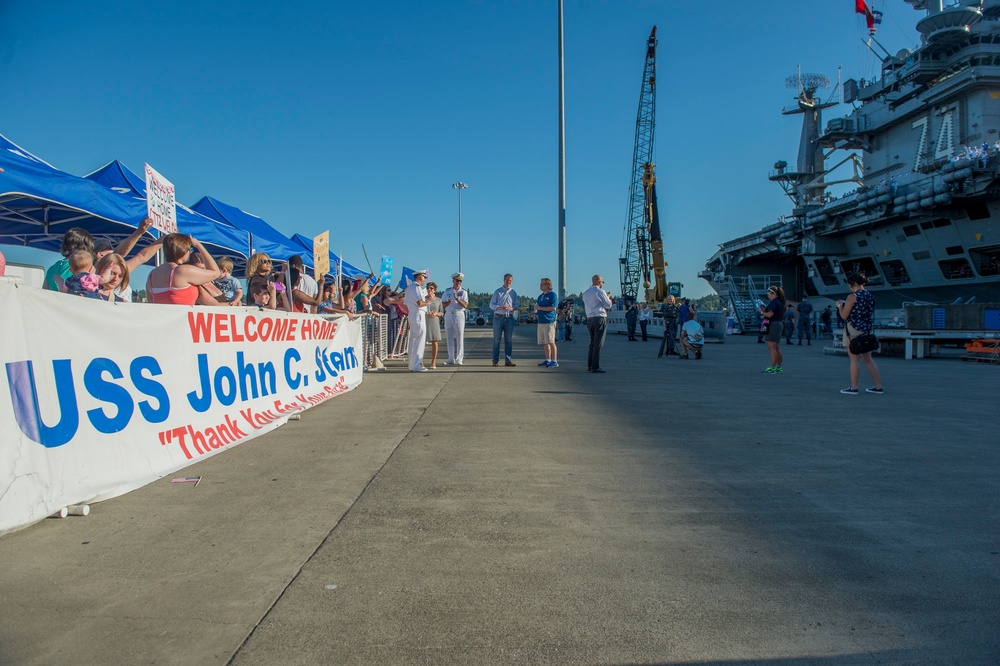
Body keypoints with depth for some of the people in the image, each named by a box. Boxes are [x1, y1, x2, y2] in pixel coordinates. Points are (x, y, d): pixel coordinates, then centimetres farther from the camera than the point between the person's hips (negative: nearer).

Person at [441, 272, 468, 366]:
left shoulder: (463, 292, 4)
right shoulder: (447, 291, 12)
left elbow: (465, 305, -8)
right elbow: (442, 304, 10)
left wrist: (457, 298, -19)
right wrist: (448, 303, -10)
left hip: (459, 315, -3)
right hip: (448, 315, 3)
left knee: (459, 338, -3)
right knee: (449, 337, 3)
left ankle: (459, 359, 1)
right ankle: (451, 359, 8)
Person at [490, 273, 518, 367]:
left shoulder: (513, 293, 12)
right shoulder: (497, 292, 5)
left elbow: (516, 305, 12)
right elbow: (491, 305, 2)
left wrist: (511, 308, -10)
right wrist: (500, 307, -16)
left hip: (509, 318, 2)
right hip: (498, 317, -2)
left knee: (509, 340, 2)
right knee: (496, 339, -1)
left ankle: (508, 360, 5)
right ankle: (495, 360, 3)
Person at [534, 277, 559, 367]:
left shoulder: (552, 295, -6)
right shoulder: (540, 296, 18)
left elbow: (553, 308, -17)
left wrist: (540, 308, -15)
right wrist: (536, 312, 5)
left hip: (549, 322, -8)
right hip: (541, 322, 8)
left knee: (551, 342, -8)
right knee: (545, 342, 10)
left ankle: (554, 361, -4)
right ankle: (548, 360, 17)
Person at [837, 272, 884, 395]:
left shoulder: (852, 297, -14)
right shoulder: (870, 295, 8)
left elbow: (844, 315, -13)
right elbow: (870, 313, 17)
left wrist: (840, 305, 5)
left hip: (853, 330, -7)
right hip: (867, 330, 7)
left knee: (855, 359, -2)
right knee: (868, 359, 14)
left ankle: (854, 388, 2)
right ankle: (878, 387, 17)